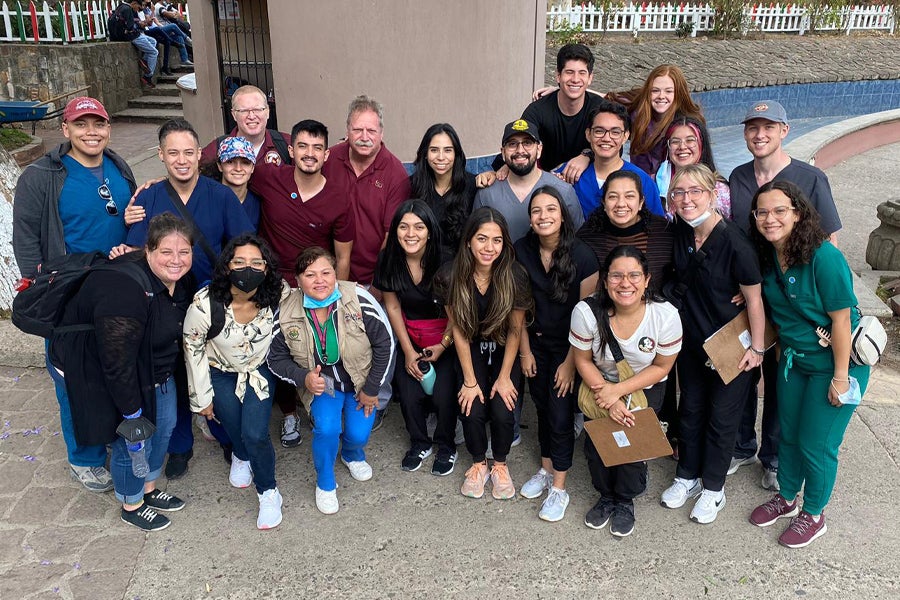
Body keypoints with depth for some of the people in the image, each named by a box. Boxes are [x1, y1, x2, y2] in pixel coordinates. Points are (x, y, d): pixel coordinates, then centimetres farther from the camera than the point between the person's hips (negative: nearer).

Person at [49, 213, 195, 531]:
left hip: (151, 367, 8)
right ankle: (131, 506, 29)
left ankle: (149, 490, 40)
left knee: (163, 425, 16)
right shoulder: (125, 290, -36)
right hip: (97, 372, -8)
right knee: (132, 441, 2)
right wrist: (132, 414, -23)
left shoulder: (180, 279, -9)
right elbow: (118, 362, -31)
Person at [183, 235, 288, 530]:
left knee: (255, 435, -11)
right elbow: (193, 350, -14)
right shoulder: (204, 305, -29)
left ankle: (268, 492, 15)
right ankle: (241, 456, 37)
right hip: (220, 373, 0)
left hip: (259, 370, 0)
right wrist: (202, 398, -6)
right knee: (236, 431, -3)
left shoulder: (278, 295, -26)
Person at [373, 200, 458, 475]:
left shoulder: (444, 261, -20)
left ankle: (446, 446, 14)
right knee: (409, 394, -12)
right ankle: (420, 443, 18)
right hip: (409, 336, 3)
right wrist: (408, 352, -3)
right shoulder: (389, 259, -10)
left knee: (442, 395, -16)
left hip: (445, 337, -2)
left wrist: (443, 346, -14)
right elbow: (392, 307, -1)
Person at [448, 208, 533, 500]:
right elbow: (458, 330, -12)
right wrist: (470, 381, -10)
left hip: (504, 351, 0)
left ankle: (500, 465, 16)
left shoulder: (514, 276, -22)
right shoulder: (454, 276, -19)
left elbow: (515, 330, -11)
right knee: (473, 411, -15)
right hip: (472, 351, 1)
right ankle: (478, 464, 16)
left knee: (502, 412, -16)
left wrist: (504, 377, -9)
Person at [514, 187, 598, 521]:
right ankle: (545, 471, 36)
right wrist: (525, 351, 2)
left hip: (568, 345, -4)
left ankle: (559, 489, 15)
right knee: (542, 408, 16)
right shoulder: (521, 251, -10)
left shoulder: (582, 256, -21)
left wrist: (570, 361, -13)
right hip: (536, 343, 4)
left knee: (561, 414, 0)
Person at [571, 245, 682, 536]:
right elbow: (583, 360, -12)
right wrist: (608, 400, -21)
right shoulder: (586, 312, -28)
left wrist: (618, 391, -22)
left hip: (645, 387, -1)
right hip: (601, 383, 1)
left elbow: (661, 367, -12)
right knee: (595, 441, -9)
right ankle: (606, 495, 22)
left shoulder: (666, 315, -27)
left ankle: (625, 501, 19)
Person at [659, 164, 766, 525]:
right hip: (691, 341, 6)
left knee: (722, 417, 10)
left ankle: (713, 488, 30)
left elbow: (754, 299, -18)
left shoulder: (734, 242, -26)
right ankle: (687, 477, 38)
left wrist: (756, 348, -13)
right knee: (691, 409, 19)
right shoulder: (680, 231, -8)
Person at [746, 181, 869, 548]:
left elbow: (841, 318, -22)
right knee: (789, 435, 19)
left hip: (833, 364, -6)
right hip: (793, 359, 7)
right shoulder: (768, 256, -5)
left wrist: (840, 377, -18)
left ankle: (814, 515, 29)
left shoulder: (823, 257, -26)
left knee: (816, 444, 5)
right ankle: (786, 498, 41)